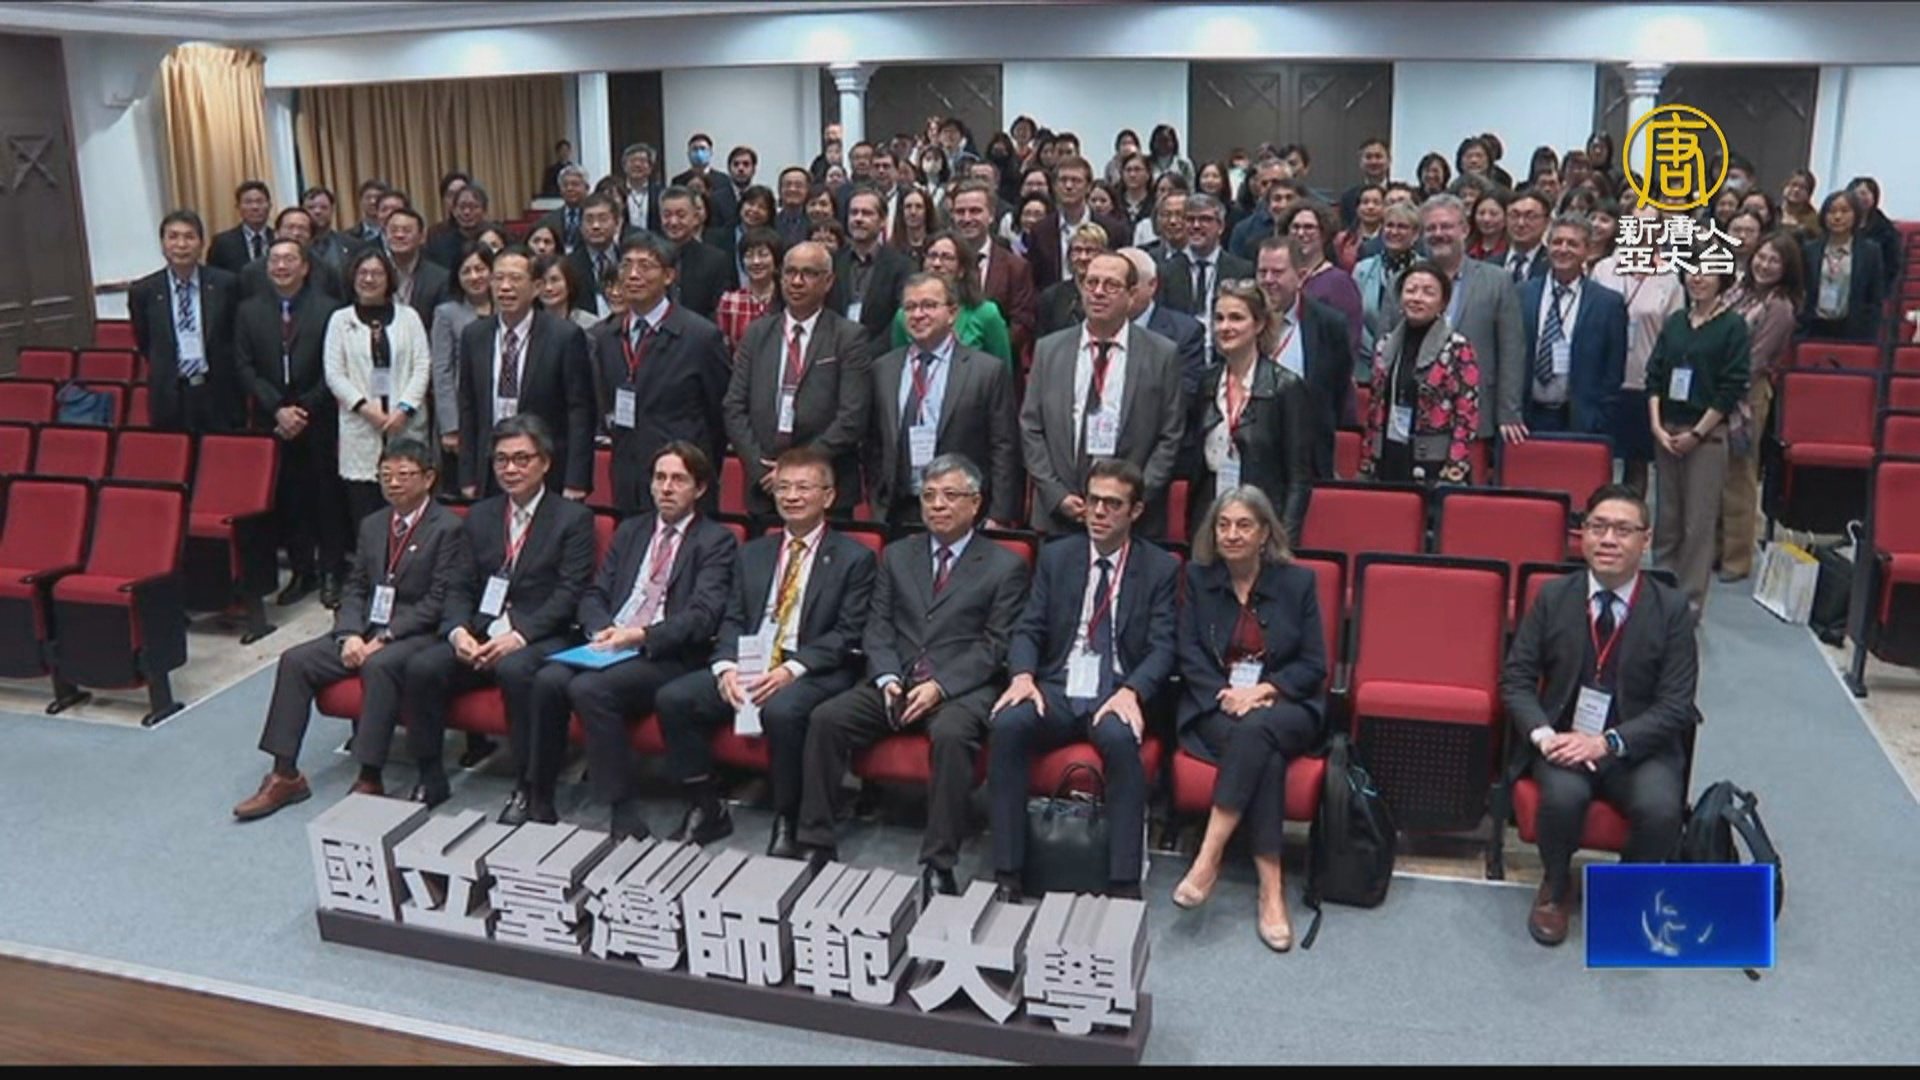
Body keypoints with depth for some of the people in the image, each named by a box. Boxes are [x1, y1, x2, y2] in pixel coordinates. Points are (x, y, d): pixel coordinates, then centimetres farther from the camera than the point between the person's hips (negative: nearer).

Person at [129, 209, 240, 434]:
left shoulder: (225, 284, -2)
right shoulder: (143, 291, 0)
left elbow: (237, 335, 9)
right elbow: (144, 343, 13)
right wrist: (167, 371, 15)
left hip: (217, 393, 0)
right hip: (170, 398, 0)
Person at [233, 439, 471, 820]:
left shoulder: (448, 528, -6)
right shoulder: (372, 525, 17)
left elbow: (440, 601, -13)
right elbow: (354, 588, 15)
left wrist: (385, 638, -17)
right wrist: (351, 634, -5)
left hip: (418, 635, -7)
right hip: (366, 630, 7)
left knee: (379, 666, -36)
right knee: (295, 660, -10)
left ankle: (370, 781, -29)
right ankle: (285, 775, -6)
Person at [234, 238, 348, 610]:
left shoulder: (327, 310, -1)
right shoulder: (249, 311, 9)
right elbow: (246, 369, 3)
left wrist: (304, 409, -11)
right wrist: (278, 409, -8)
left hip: (319, 421, -2)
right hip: (273, 421, 3)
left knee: (327, 496, 3)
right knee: (286, 497, 5)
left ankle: (331, 571, 12)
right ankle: (301, 570, 14)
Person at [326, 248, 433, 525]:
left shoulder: (408, 317, 12)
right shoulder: (340, 320, 11)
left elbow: (423, 367, 4)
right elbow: (334, 373, 4)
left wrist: (404, 408, -9)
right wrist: (365, 407, -9)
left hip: (405, 426, 0)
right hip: (360, 428, 0)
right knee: (364, 513, -4)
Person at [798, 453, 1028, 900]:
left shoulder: (1004, 566, 5)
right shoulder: (896, 556, 18)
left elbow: (995, 644, -3)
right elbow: (877, 627, 12)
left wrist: (940, 686, -15)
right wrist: (887, 678, -8)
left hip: (961, 688, -4)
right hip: (894, 682, 4)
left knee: (951, 735, -36)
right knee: (825, 719, -20)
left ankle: (938, 866, -30)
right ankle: (816, 846, -13)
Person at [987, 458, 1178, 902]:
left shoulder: (1160, 568, 7)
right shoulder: (1056, 557, 14)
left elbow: (1162, 648, -2)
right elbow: (1027, 629, 8)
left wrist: (1131, 692, -22)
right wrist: (1023, 676, -14)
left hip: (1117, 696, -2)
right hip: (1056, 691, 2)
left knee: (1120, 738, -36)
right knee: (1006, 724, -29)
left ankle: (1124, 885, -30)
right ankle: (1006, 875, -25)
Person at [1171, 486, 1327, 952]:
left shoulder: (1298, 581, 6)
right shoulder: (1198, 577, 9)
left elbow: (1314, 665, 3)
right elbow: (1190, 655, 4)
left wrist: (1263, 690, -14)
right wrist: (1226, 694, -14)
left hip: (1285, 708, 0)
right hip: (1216, 706, 1)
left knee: (1256, 730, -37)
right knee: (1264, 755, -33)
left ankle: (1209, 858, -38)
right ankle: (1271, 889, -35)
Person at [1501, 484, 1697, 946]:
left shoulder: (1671, 608, -2)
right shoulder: (1553, 596, 2)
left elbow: (1676, 705, -6)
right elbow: (1516, 679, 2)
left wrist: (1609, 743, -20)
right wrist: (1543, 733, -17)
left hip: (1639, 747, 0)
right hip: (1563, 738, 0)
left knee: (1660, 809, -30)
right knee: (1563, 795, -31)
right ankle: (1556, 889, 2)